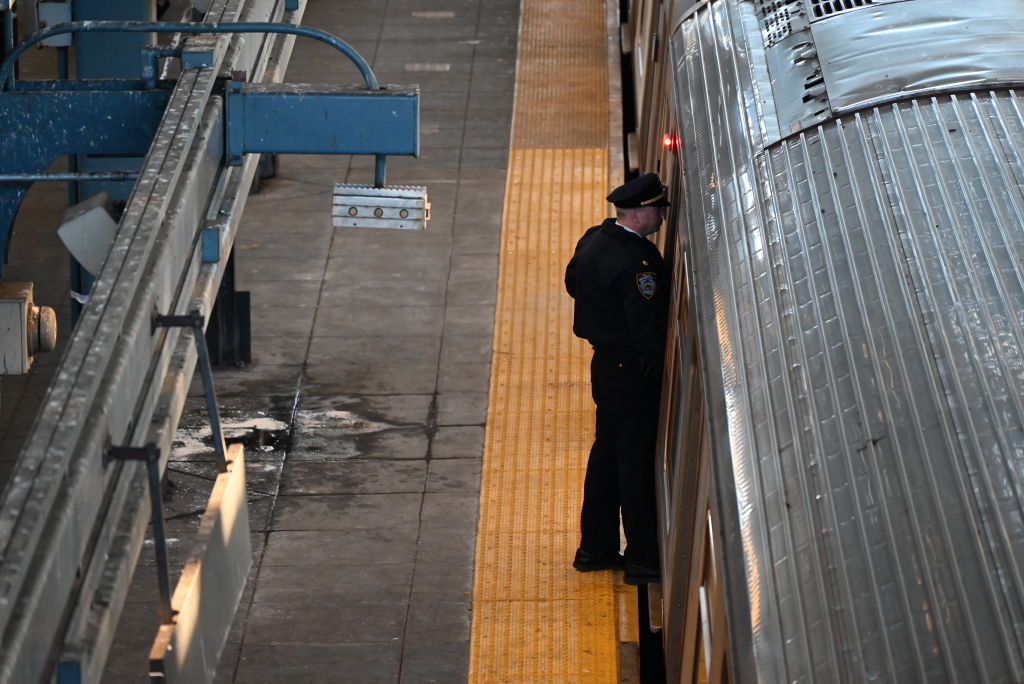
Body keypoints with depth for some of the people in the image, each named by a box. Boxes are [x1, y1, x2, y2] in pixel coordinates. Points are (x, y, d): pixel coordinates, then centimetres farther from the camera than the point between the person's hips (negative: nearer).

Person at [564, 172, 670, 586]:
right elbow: (648, 329, -26)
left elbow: (572, 281, 21)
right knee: (637, 460, -2)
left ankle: (595, 547, 27)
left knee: (607, 451, 18)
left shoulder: (594, 239, 4)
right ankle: (642, 559, 5)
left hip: (605, 361, 10)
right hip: (633, 371, -10)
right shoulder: (635, 262, -25)